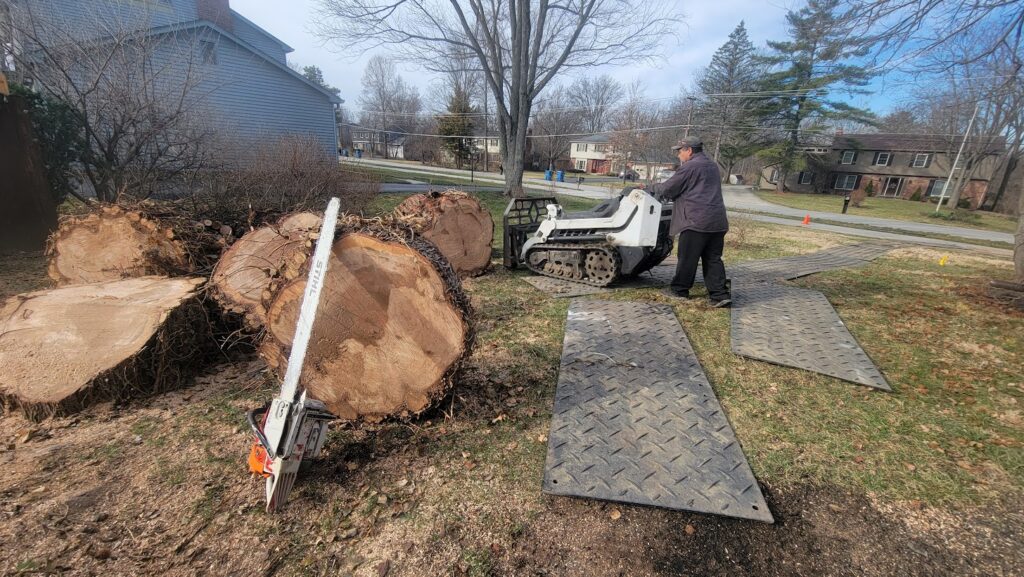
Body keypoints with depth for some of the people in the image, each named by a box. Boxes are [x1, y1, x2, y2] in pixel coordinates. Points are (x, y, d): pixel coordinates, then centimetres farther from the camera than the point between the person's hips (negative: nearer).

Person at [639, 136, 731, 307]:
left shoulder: (689, 166, -7)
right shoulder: (712, 166, 22)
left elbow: (668, 188, -5)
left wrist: (652, 189, 15)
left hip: (696, 222, -8)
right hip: (717, 221, 8)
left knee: (687, 257, 4)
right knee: (713, 259, 7)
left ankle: (679, 289, 15)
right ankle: (720, 295, 3)